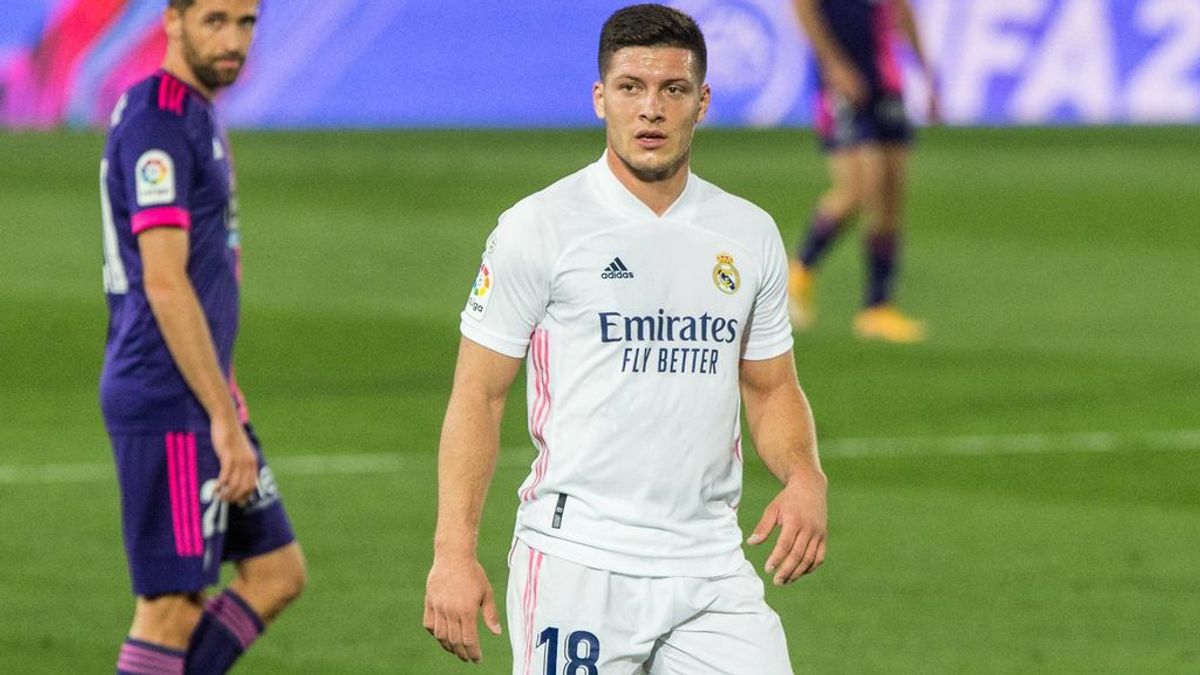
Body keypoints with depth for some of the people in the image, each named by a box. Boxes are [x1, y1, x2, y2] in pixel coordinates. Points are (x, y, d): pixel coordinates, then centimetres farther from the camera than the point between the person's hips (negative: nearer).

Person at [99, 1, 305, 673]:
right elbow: (163, 284, -23)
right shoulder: (156, 124, -16)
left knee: (278, 572, 11)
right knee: (173, 605, -6)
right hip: (168, 404, -10)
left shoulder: (199, 115, 15)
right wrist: (225, 418, -22)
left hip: (202, 399, 10)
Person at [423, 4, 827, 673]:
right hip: (576, 562, -4)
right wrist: (454, 554, -10)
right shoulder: (539, 227, -3)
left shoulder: (751, 235, 10)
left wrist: (804, 477, -1)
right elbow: (478, 396, -2)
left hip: (710, 568, 4)